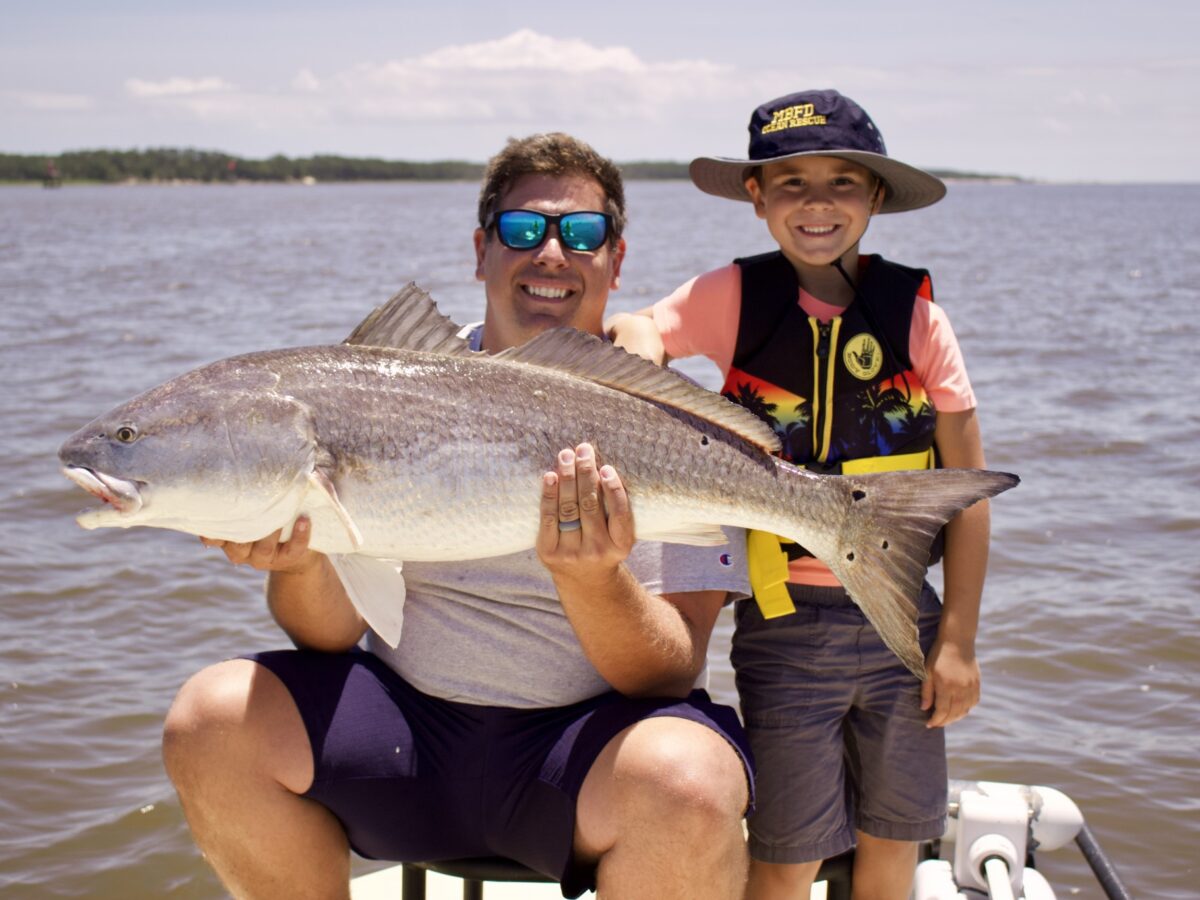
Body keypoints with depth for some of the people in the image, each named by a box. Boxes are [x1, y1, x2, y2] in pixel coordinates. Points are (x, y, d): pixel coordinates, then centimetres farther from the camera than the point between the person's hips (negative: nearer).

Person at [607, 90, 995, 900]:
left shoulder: (916, 311, -3)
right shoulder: (735, 297, -4)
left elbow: (968, 483, -1)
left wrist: (958, 640, -2)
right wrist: (641, 357, -28)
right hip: (785, 621, -1)